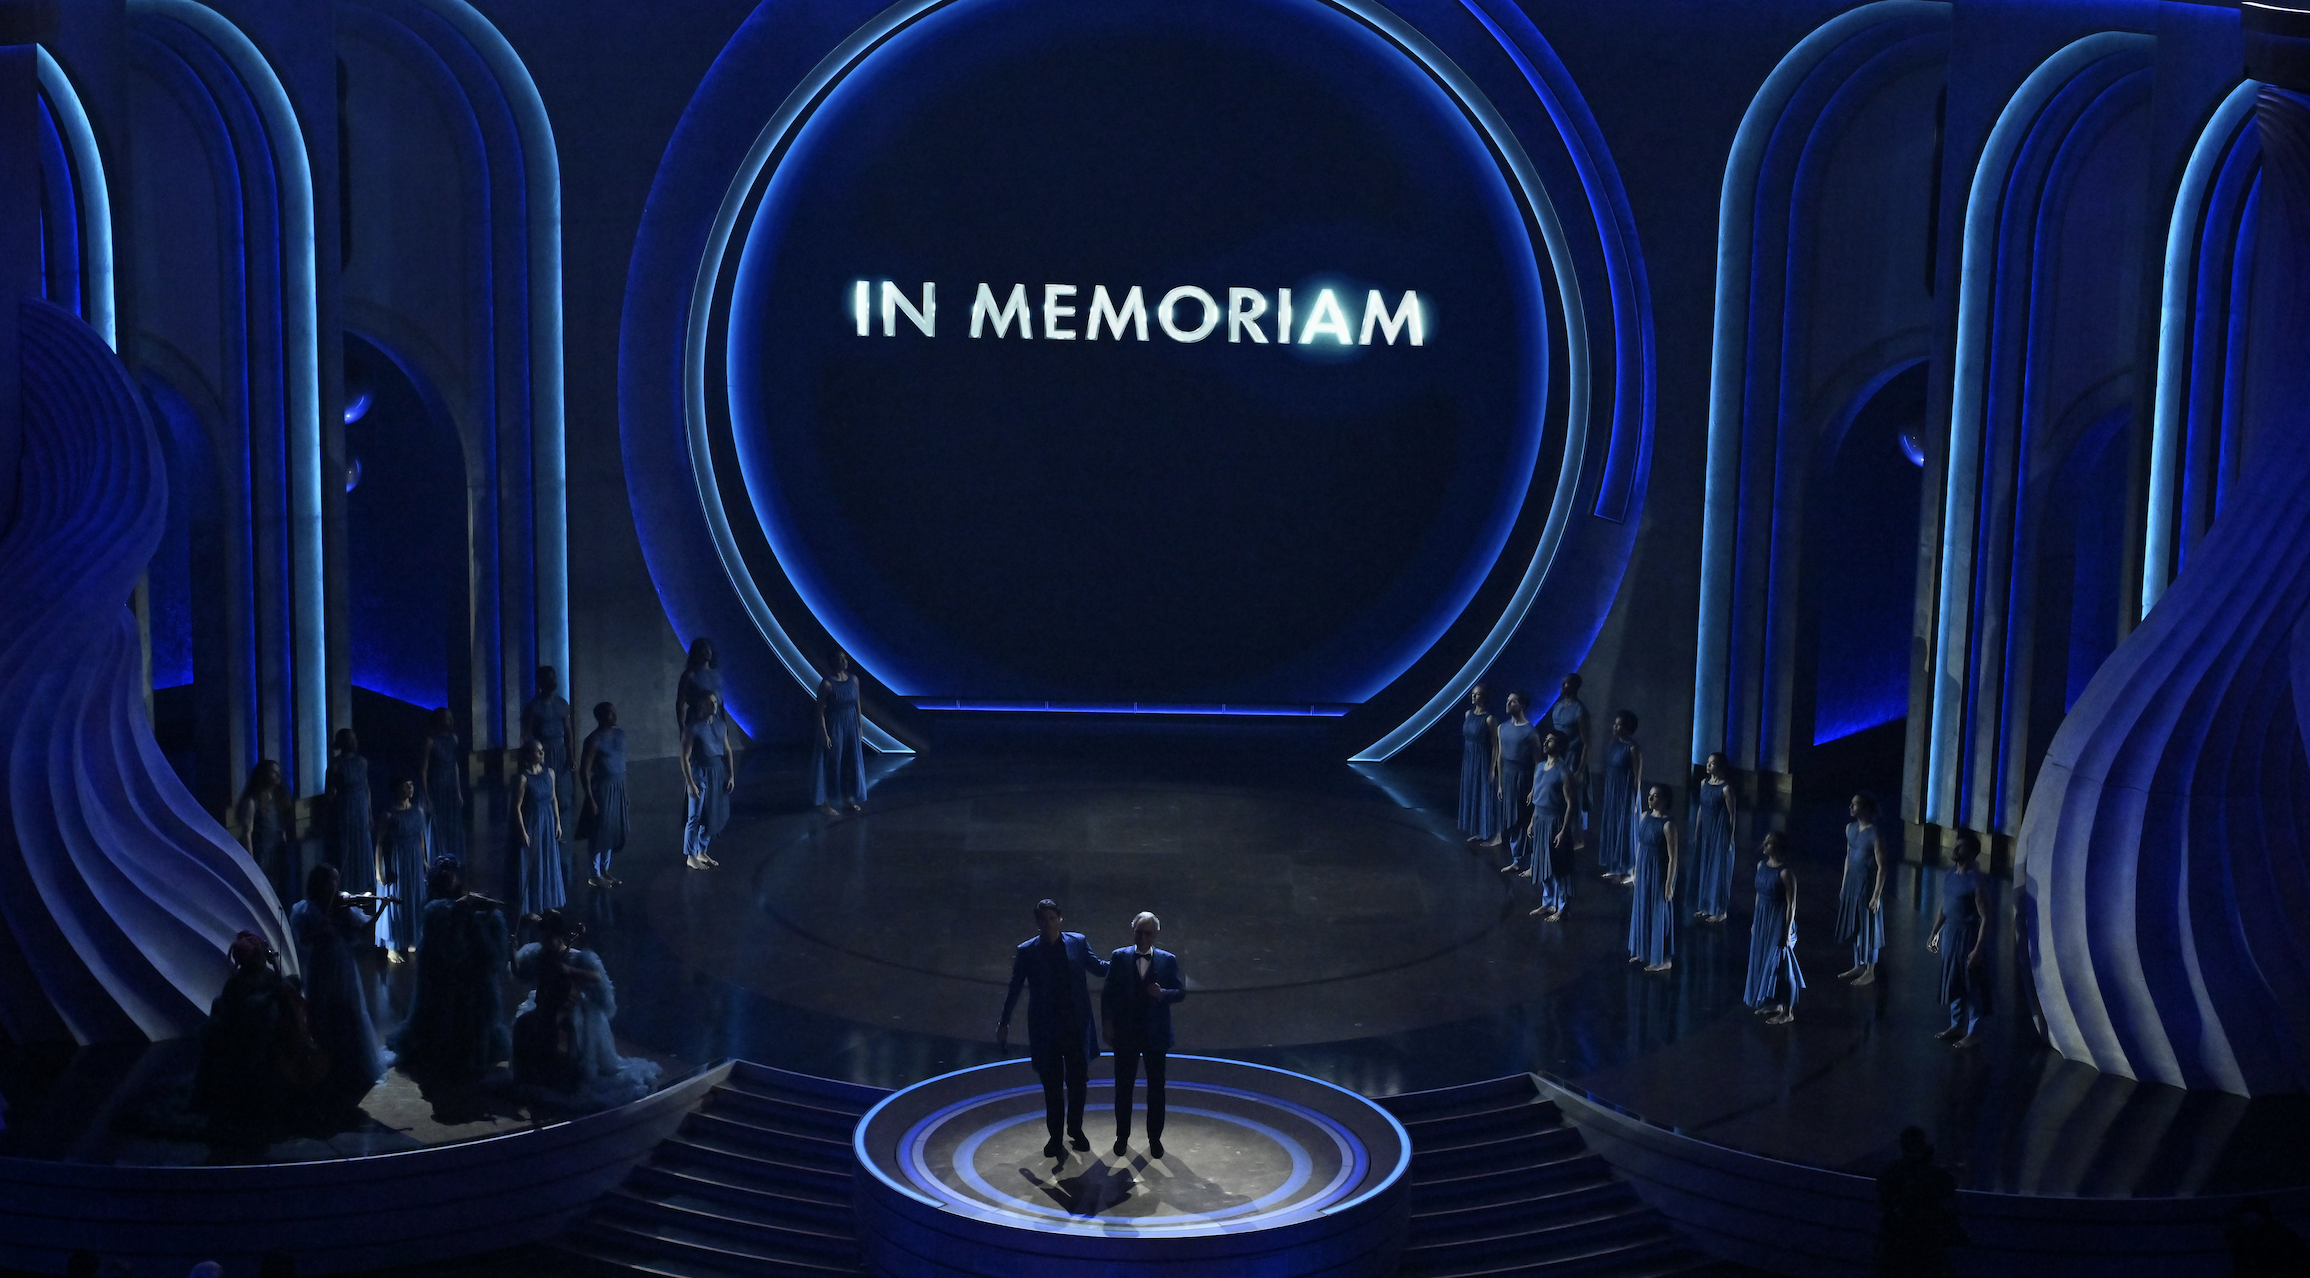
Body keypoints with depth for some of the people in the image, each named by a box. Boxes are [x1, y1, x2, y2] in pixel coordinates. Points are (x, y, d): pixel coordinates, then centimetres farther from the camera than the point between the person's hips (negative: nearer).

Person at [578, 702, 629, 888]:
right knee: (599, 831, 2)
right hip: (602, 788, -7)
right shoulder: (594, 740, -17)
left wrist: (624, 789, 16)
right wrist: (590, 799, -18)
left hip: (618, 788, 7)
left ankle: (605, 870, 29)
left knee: (613, 830, 15)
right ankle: (596, 875, 13)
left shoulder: (620, 734, 5)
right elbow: (584, 771, -16)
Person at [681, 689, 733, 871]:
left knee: (714, 815, 11)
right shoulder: (693, 728, -13)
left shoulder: (721, 725, 5)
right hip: (700, 773, -6)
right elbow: (685, 757, -14)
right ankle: (690, 857, 8)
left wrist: (730, 775, 8)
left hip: (719, 772, 6)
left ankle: (701, 852, 25)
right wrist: (690, 783, -17)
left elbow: (727, 750, 14)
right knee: (696, 816, -2)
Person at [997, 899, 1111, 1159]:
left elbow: (1096, 967, 12)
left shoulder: (1077, 942, 0)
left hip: (1076, 1025, 2)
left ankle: (1075, 1129, 30)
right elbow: (1015, 989, 2)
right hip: (1045, 1028, -1)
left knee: (1077, 1080, 10)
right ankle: (1055, 1136, 18)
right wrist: (1004, 1023, 4)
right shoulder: (1026, 951, -4)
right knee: (1052, 1085, 6)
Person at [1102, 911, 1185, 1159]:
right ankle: (1122, 1137, 19)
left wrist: (1162, 993, -21)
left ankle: (1155, 1138, 19)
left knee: (1156, 1087, 8)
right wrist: (1107, 1024, -6)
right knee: (1123, 1086, 8)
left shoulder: (1168, 960, -1)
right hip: (1125, 1033, 0)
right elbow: (1108, 993, 1)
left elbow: (1180, 992, -1)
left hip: (1155, 1034, 0)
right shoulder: (1120, 957, -2)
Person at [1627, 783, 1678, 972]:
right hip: (1644, 870, 8)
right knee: (1641, 911, 18)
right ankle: (1643, 951, 35)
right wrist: (1635, 870, 16)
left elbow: (1673, 858, -19)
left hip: (1659, 873, -8)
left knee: (1659, 914, 3)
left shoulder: (1668, 824, -22)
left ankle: (1662, 959, 16)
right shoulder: (1644, 817, 0)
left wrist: (1669, 884, -18)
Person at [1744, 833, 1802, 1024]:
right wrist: (1754, 921, 17)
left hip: (1779, 922, -8)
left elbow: (1792, 903, -18)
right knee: (1764, 963, 17)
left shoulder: (1785, 872, -21)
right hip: (1762, 919, 8)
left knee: (1781, 966, 1)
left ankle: (1788, 1012, 12)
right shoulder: (1761, 865, 2)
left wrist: (1788, 932, -17)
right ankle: (1775, 1003, 33)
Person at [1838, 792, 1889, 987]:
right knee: (1853, 925, 16)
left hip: (1867, 883, -8)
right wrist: (1843, 885, 16)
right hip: (1852, 881, 8)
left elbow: (1881, 866, -18)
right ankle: (1858, 966, 31)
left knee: (1868, 926, 3)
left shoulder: (1875, 834, -21)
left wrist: (1877, 895, -18)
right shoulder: (1850, 828, 3)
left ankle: (1870, 972, 15)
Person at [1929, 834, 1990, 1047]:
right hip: (1950, 933, 8)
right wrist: (1934, 933, 17)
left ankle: (1974, 1032, 17)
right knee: (1952, 982, 18)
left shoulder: (1976, 882, -21)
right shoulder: (1949, 875, 3)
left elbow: (1985, 918, -20)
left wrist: (1978, 949, -22)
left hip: (1968, 935, -8)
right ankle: (1957, 1025, 33)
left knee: (1971, 986, 5)